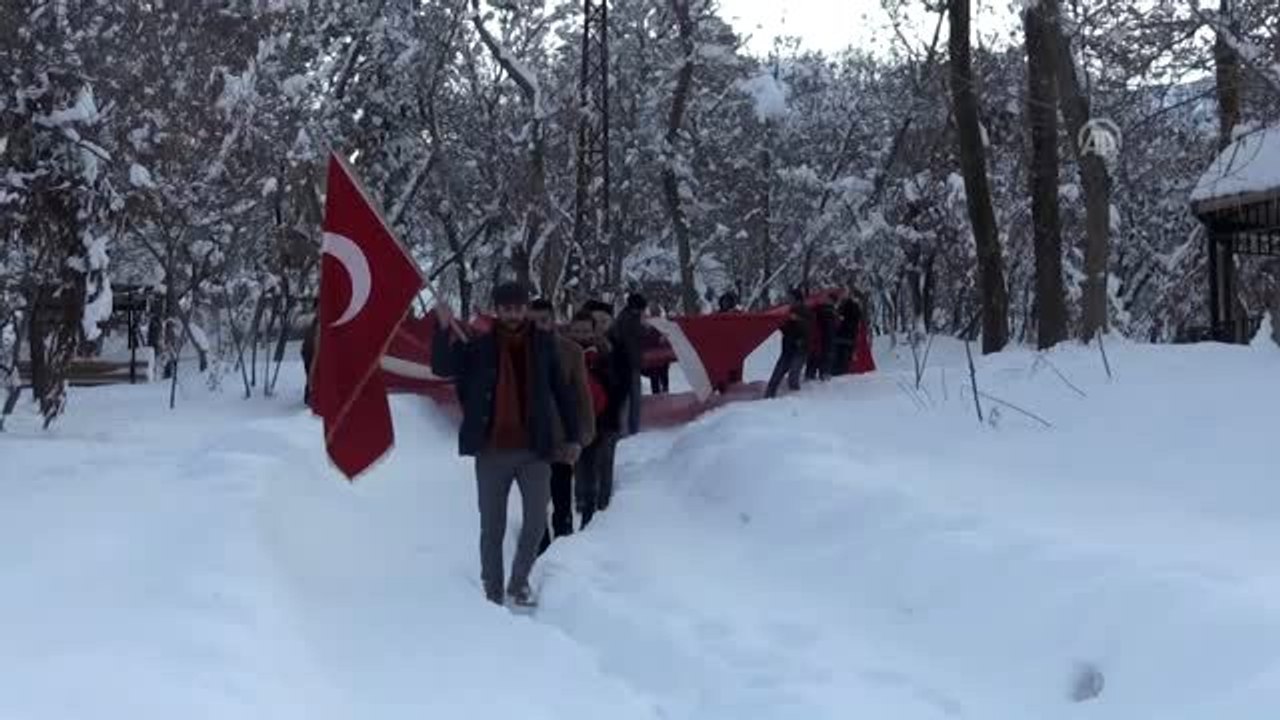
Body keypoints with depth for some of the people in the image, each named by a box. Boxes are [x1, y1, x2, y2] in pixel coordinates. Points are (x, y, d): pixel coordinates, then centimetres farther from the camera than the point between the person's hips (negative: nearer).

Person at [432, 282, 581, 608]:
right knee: (492, 526, 7)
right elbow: (442, 368, -8)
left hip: (534, 449, 0)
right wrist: (445, 330, -21)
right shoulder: (480, 346, 0)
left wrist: (572, 435, 7)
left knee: (536, 519, -3)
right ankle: (492, 593, 17)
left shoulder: (543, 344, 2)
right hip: (492, 451, 0)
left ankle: (519, 582, 18)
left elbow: (562, 391, 8)